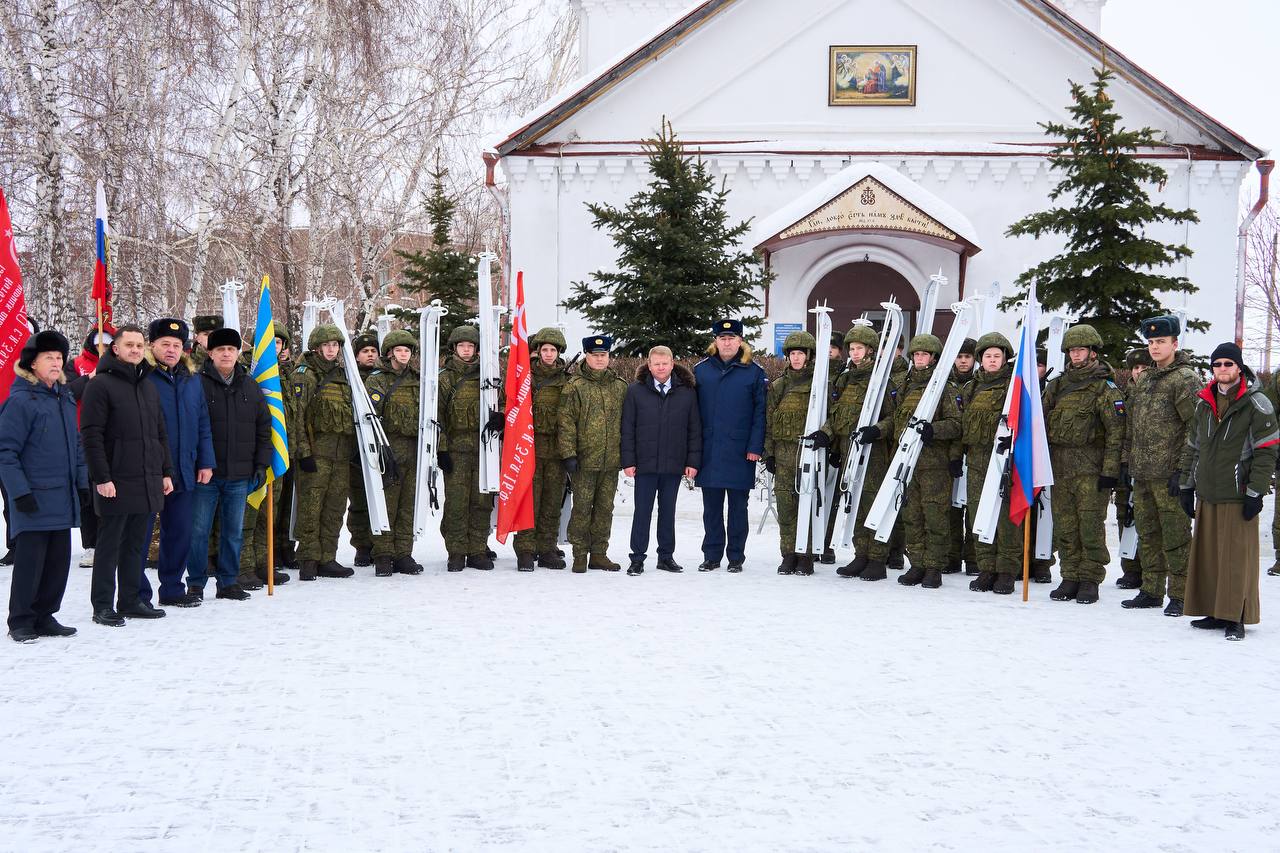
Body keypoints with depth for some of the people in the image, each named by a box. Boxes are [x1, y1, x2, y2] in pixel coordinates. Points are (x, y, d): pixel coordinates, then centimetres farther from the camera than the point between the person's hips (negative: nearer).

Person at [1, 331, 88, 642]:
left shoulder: (65, 398, 12)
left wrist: (82, 482, 15)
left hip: (63, 499, 7)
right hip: (34, 500, -7)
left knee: (59, 561, 11)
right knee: (30, 561, -2)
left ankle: (45, 616, 23)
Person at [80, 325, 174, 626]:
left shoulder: (148, 385, 16)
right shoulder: (101, 384, -7)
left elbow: (160, 434, 21)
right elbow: (91, 435, -12)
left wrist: (166, 472, 15)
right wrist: (101, 477, -17)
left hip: (148, 482, 7)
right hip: (116, 483, -7)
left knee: (136, 544, 12)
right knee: (109, 545, 1)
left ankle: (130, 601, 20)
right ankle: (103, 606, 7)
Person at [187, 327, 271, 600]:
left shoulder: (250, 387, 10)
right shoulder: (198, 384, -4)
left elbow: (263, 428, 14)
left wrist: (261, 464, 7)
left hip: (240, 475, 4)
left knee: (234, 531, 10)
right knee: (198, 530, 1)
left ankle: (229, 582, 20)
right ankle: (196, 583, 11)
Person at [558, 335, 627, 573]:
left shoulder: (620, 387, 10)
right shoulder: (575, 387, -2)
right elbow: (566, 422, -6)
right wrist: (568, 453, -12)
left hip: (611, 461, 4)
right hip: (584, 461, -4)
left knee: (605, 508, 9)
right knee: (582, 508, -1)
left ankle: (599, 554, 17)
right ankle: (580, 556, 7)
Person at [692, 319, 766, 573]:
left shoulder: (754, 372, 0)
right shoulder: (700, 370, 6)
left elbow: (761, 412, -2)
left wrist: (756, 447, -10)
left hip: (740, 453, -2)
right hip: (709, 452, 2)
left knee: (738, 507, 6)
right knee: (711, 507, 9)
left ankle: (736, 557, 15)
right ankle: (711, 556, 18)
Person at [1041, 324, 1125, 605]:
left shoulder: (1104, 387, -3)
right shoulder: (1057, 385, 16)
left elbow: (1116, 431, -8)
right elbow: (1043, 423, 19)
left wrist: (1110, 470, -12)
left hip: (1090, 467, -5)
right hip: (1060, 465, 6)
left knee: (1090, 524, -4)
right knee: (1064, 526, 6)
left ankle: (1090, 579, 4)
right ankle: (1070, 577, 14)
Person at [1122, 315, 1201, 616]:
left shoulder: (1186, 378, -7)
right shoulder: (1145, 379, 17)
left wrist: (1183, 469, -16)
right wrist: (1128, 462, 17)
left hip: (1169, 474, -8)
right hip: (1142, 474, 8)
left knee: (1175, 536, -3)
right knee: (1148, 534, 13)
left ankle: (1179, 595, 4)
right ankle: (1151, 591, 22)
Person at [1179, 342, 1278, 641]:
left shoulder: (1256, 404, -5)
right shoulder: (1204, 403, 13)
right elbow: (1193, 447, 19)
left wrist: (1255, 493, -13)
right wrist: (1186, 486, 15)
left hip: (1237, 497, -6)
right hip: (1206, 496, 6)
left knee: (1236, 557, -5)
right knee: (1207, 555, 8)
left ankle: (1236, 618, 1)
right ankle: (1215, 612, 17)